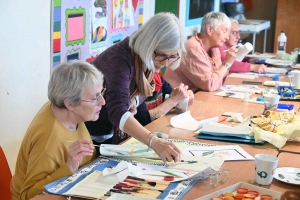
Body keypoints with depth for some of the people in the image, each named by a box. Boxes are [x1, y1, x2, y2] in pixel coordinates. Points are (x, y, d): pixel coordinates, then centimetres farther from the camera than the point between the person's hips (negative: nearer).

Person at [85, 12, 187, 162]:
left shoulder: (147, 58, -10)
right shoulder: (120, 58, -34)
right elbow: (117, 112, -47)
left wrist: (134, 101, -17)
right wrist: (154, 142, -60)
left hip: (114, 129, 7)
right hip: (89, 130, -7)